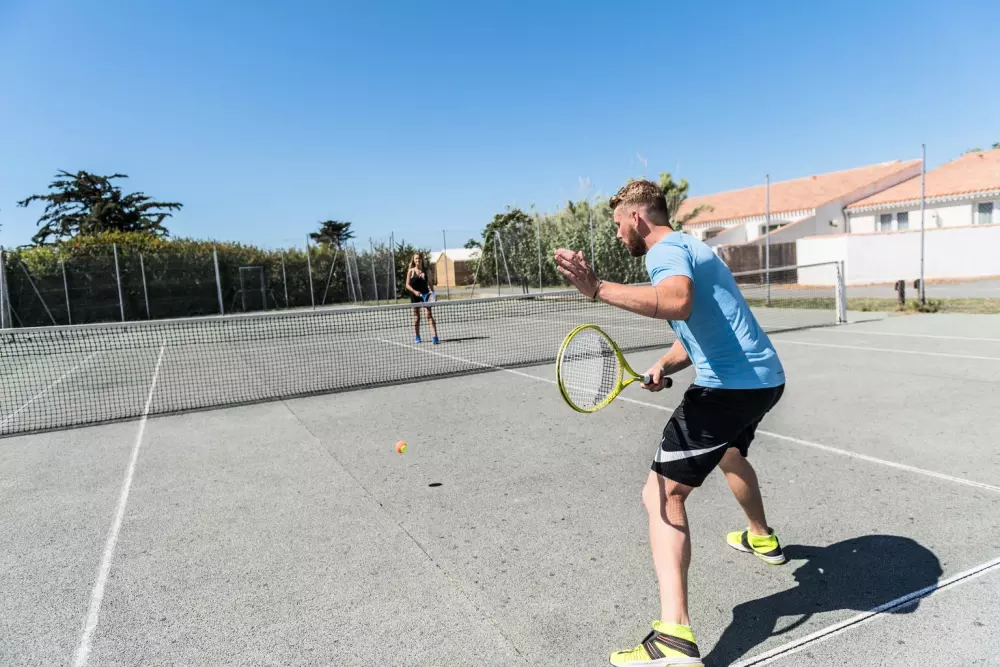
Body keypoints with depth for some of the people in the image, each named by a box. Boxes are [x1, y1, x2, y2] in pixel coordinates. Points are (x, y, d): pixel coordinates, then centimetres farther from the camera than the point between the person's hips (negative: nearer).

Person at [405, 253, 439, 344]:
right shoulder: (411, 271, 1)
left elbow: (428, 283, 12)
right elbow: (407, 285, -1)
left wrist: (430, 289, -7)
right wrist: (414, 291, -16)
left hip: (425, 295, 0)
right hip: (415, 295, 0)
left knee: (429, 315, -10)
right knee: (416, 317, 9)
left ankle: (434, 336, -16)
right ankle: (416, 337, 23)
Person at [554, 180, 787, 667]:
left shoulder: (666, 249, -11)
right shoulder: (688, 247, 22)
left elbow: (678, 302, -36)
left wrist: (597, 289, -43)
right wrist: (664, 366, 3)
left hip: (729, 385, -10)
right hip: (764, 377, 11)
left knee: (663, 495, -11)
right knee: (728, 451, 38)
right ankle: (761, 538, 60)